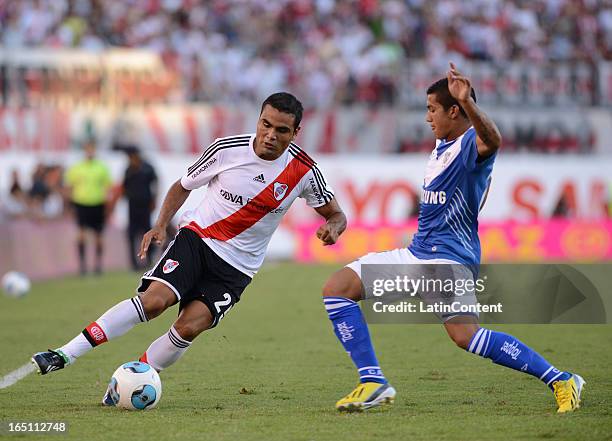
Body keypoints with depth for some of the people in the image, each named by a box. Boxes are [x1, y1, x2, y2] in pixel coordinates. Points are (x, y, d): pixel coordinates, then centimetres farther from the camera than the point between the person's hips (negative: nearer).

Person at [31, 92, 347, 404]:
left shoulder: (303, 171, -8)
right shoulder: (227, 149, -9)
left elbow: (336, 214, 5)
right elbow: (183, 186, 8)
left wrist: (332, 227, -20)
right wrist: (160, 224, -7)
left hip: (236, 267, 1)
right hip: (197, 237, -1)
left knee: (190, 326, -22)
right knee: (155, 299, -26)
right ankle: (64, 355, -27)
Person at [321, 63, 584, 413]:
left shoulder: (471, 145, -15)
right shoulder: (442, 144, 14)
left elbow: (492, 140, -42)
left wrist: (467, 102, -58)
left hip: (448, 257, -10)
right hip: (417, 253, 10)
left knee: (466, 335, -27)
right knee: (337, 289, 1)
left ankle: (561, 381, -18)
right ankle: (373, 382, -2)